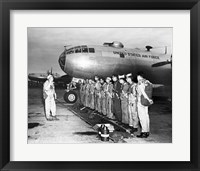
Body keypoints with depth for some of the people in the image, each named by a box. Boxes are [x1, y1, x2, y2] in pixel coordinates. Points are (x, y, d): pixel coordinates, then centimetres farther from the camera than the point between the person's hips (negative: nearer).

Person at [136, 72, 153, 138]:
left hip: (140, 101, -8)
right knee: (146, 116, 12)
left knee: (142, 117, -3)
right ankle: (147, 131, 20)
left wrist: (148, 99, -17)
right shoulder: (146, 81, 9)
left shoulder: (139, 83, -12)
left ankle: (144, 132, 1)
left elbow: (143, 92, -20)